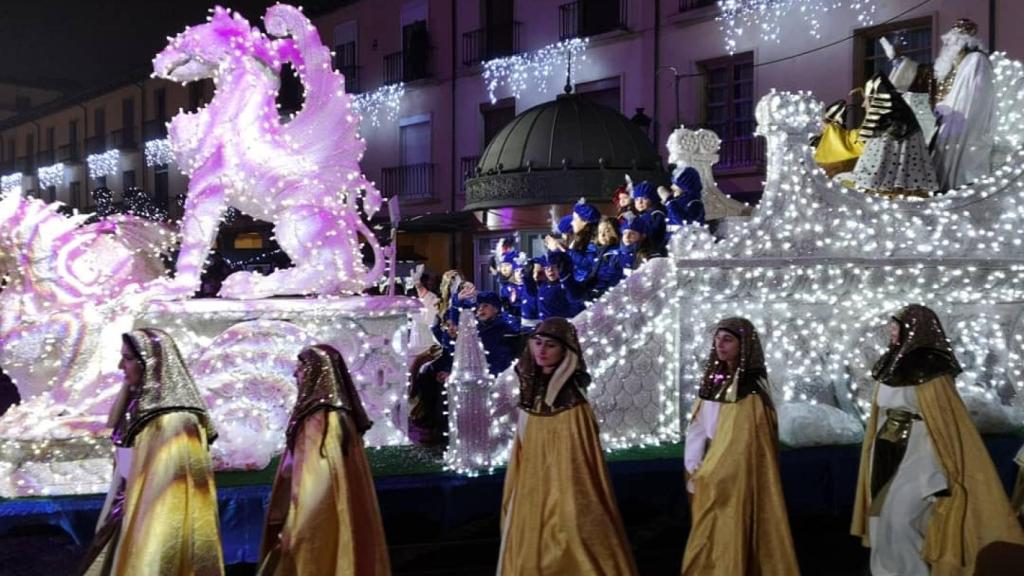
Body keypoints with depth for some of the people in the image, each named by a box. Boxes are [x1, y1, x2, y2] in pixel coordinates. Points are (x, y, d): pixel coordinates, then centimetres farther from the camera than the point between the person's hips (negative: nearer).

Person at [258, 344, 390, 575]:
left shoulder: (324, 418, -17)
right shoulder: (323, 413, 11)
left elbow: (320, 480, -22)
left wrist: (294, 530, -19)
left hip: (319, 525, -9)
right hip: (318, 520, 9)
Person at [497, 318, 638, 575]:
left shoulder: (573, 404, -16)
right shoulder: (531, 393, 4)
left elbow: (582, 467, -17)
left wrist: (572, 511, -17)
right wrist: (513, 502, 13)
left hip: (564, 494, -7)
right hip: (531, 497, 7)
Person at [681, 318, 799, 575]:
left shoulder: (751, 390, -15)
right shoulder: (714, 380, 7)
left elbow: (740, 442, -16)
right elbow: (697, 428, 7)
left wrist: (706, 474, -11)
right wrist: (695, 470, -2)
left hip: (736, 478, -7)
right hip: (710, 480, 7)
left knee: (730, 539, -1)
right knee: (709, 542, 12)